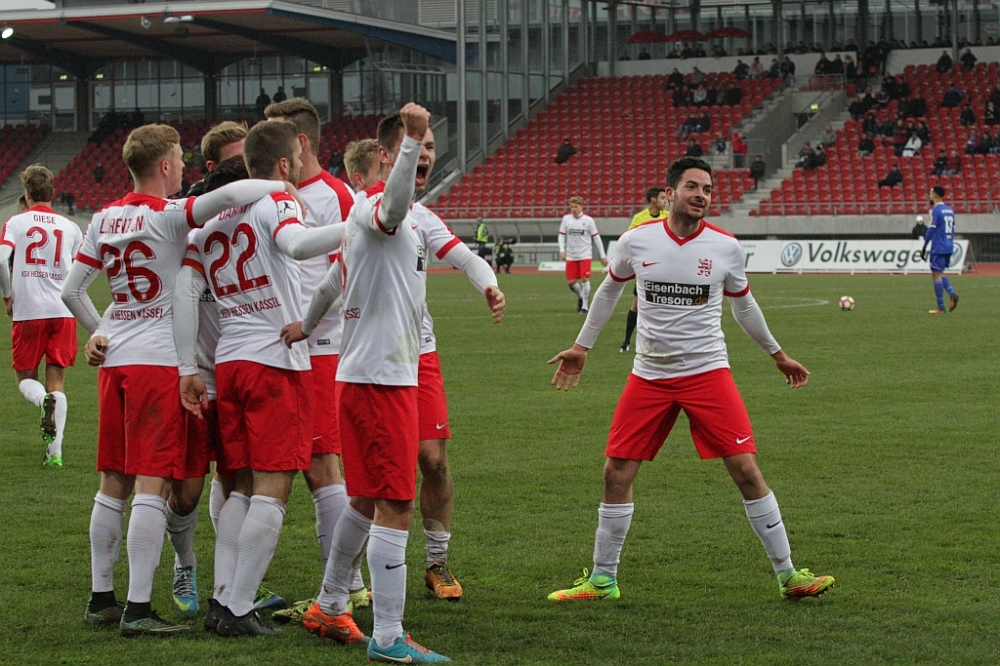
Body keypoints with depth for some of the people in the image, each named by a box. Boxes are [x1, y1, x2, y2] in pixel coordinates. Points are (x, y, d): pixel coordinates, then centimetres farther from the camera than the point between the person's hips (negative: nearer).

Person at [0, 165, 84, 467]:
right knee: (56, 381, 7)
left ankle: (44, 401, -24)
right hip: (63, 312, 2)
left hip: (27, 312, -2)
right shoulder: (70, 227, 8)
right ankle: (55, 451, -2)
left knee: (25, 376, 12)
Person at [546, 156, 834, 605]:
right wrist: (582, 346, 21)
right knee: (616, 473, 0)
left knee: (746, 469, -9)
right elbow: (610, 290, 16)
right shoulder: (636, 241, -4)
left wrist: (777, 354, 23)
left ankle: (788, 576, 2)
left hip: (707, 372, -1)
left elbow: (743, 305, 14)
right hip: (649, 376, 1)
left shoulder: (725, 248, -4)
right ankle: (603, 580, 17)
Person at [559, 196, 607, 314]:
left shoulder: (588, 220, -2)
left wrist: (603, 256, 1)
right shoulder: (566, 219, 3)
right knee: (570, 282, 0)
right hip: (571, 256, 3)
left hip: (585, 255, -2)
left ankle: (585, 306, -2)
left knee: (585, 279, -12)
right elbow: (561, 235, 8)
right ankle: (580, 297, 30)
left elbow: (596, 238, 2)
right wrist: (562, 250, -9)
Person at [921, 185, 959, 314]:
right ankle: (952, 294, -4)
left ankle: (941, 307, -4)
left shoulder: (936, 210, -11)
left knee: (937, 275, -3)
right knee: (939, 273, 19)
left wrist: (924, 247, -10)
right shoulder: (949, 210, 13)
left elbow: (931, 230, -15)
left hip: (938, 248, -8)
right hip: (949, 247, 8)